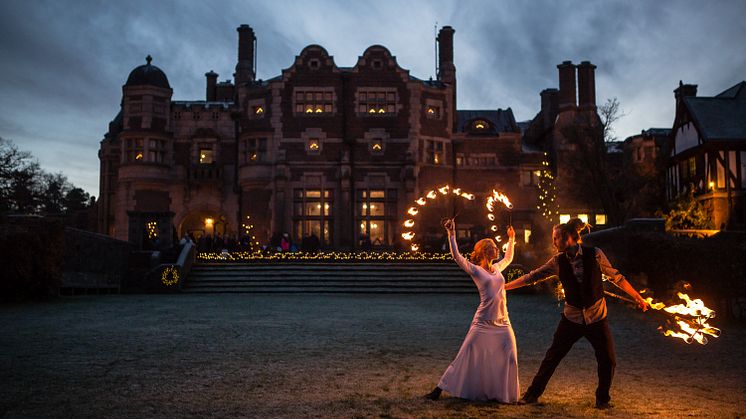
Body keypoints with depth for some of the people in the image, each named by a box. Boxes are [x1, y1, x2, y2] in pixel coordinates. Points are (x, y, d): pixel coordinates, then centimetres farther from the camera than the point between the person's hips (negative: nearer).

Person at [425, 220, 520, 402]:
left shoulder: (497, 268, 14)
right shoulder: (475, 270, -4)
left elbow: (508, 258, 35)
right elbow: (457, 257, -17)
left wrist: (511, 238, 34)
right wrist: (451, 235, -22)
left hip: (503, 323, 6)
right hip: (483, 323, -6)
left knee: (509, 358, 0)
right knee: (467, 356, -5)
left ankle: (506, 394, 17)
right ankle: (440, 389, 3)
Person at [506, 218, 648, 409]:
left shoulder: (595, 254, -11)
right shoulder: (558, 261, -6)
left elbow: (616, 277, -2)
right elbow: (532, 276, -2)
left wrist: (638, 297, 2)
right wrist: (504, 286, -4)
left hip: (596, 318, -1)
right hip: (571, 318, 1)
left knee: (608, 360, 1)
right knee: (552, 357, 3)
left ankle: (602, 398, 25)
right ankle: (533, 393, 17)